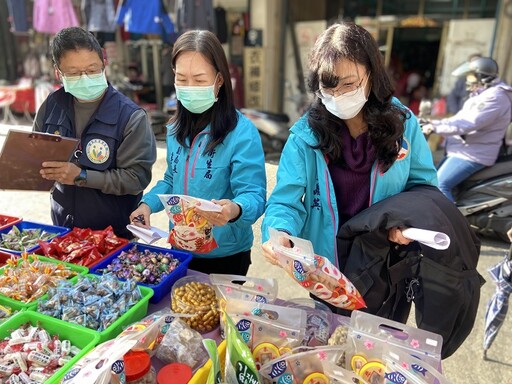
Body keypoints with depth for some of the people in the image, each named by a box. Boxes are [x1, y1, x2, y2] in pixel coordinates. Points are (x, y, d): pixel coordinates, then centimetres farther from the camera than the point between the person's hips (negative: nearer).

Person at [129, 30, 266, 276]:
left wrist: (234, 209, -43)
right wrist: (148, 203, -3)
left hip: (225, 254, -6)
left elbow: (254, 195, -22)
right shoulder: (176, 128, 2)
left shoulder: (242, 132, -20)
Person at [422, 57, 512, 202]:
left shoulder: (494, 97, -19)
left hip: (472, 154, -11)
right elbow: (461, 117, 17)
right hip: (464, 149, 11)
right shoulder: (484, 93, 15)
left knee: (440, 186, -19)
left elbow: (468, 124, -28)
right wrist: (433, 123, 8)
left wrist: (435, 127, -25)